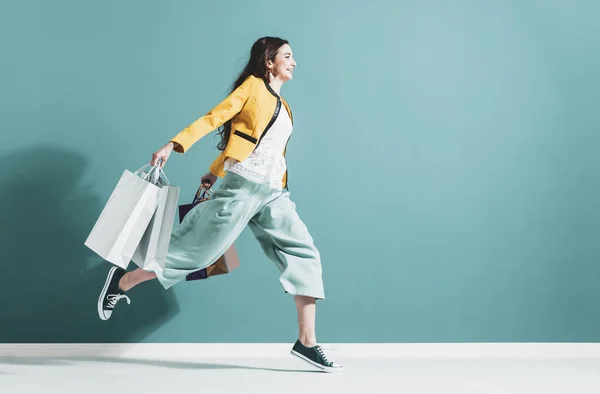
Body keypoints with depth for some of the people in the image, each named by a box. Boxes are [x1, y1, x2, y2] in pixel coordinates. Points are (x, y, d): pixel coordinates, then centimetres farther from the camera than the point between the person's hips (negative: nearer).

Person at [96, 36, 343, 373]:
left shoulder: (282, 106, 23)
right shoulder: (253, 85, 2)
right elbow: (214, 117, -7)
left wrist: (213, 174, 26)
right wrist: (174, 145, -17)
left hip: (273, 194, 7)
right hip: (241, 187, -7)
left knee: (304, 253, -5)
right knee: (197, 250, -6)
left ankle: (307, 342, -5)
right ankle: (122, 282, 12)